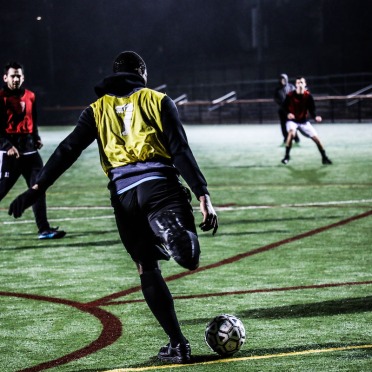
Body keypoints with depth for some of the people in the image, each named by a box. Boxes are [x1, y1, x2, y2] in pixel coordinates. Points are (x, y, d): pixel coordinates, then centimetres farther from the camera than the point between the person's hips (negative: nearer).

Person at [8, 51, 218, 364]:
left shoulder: (98, 109, 17)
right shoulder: (158, 101, 10)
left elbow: (67, 151, 7)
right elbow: (181, 152, 0)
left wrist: (37, 188, 5)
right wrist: (203, 195, -4)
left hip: (123, 194, 2)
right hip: (160, 186, -2)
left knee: (148, 270, 11)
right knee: (188, 258, -11)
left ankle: (178, 345, 9)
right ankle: (171, 232, -44)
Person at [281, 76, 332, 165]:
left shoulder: (308, 96, -10)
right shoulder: (290, 95, -13)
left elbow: (312, 109, -10)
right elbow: (285, 106, -3)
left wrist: (315, 117, -30)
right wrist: (288, 113, -24)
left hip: (304, 121, 3)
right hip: (292, 120, -2)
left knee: (316, 137, -4)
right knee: (291, 133, -34)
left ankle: (324, 157, 14)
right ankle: (286, 156, -23)